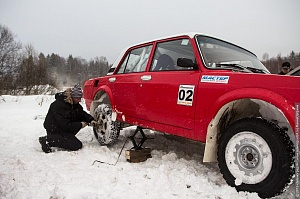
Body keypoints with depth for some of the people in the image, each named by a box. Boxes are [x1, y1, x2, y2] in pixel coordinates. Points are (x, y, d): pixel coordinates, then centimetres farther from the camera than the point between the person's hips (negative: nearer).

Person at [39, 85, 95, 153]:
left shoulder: (74, 103, 2)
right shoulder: (59, 105, -25)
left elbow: (82, 113, 10)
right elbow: (65, 125, -25)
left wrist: (90, 120, -8)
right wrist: (80, 125, -18)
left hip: (64, 127, 10)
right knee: (77, 145, -17)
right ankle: (48, 140, -13)